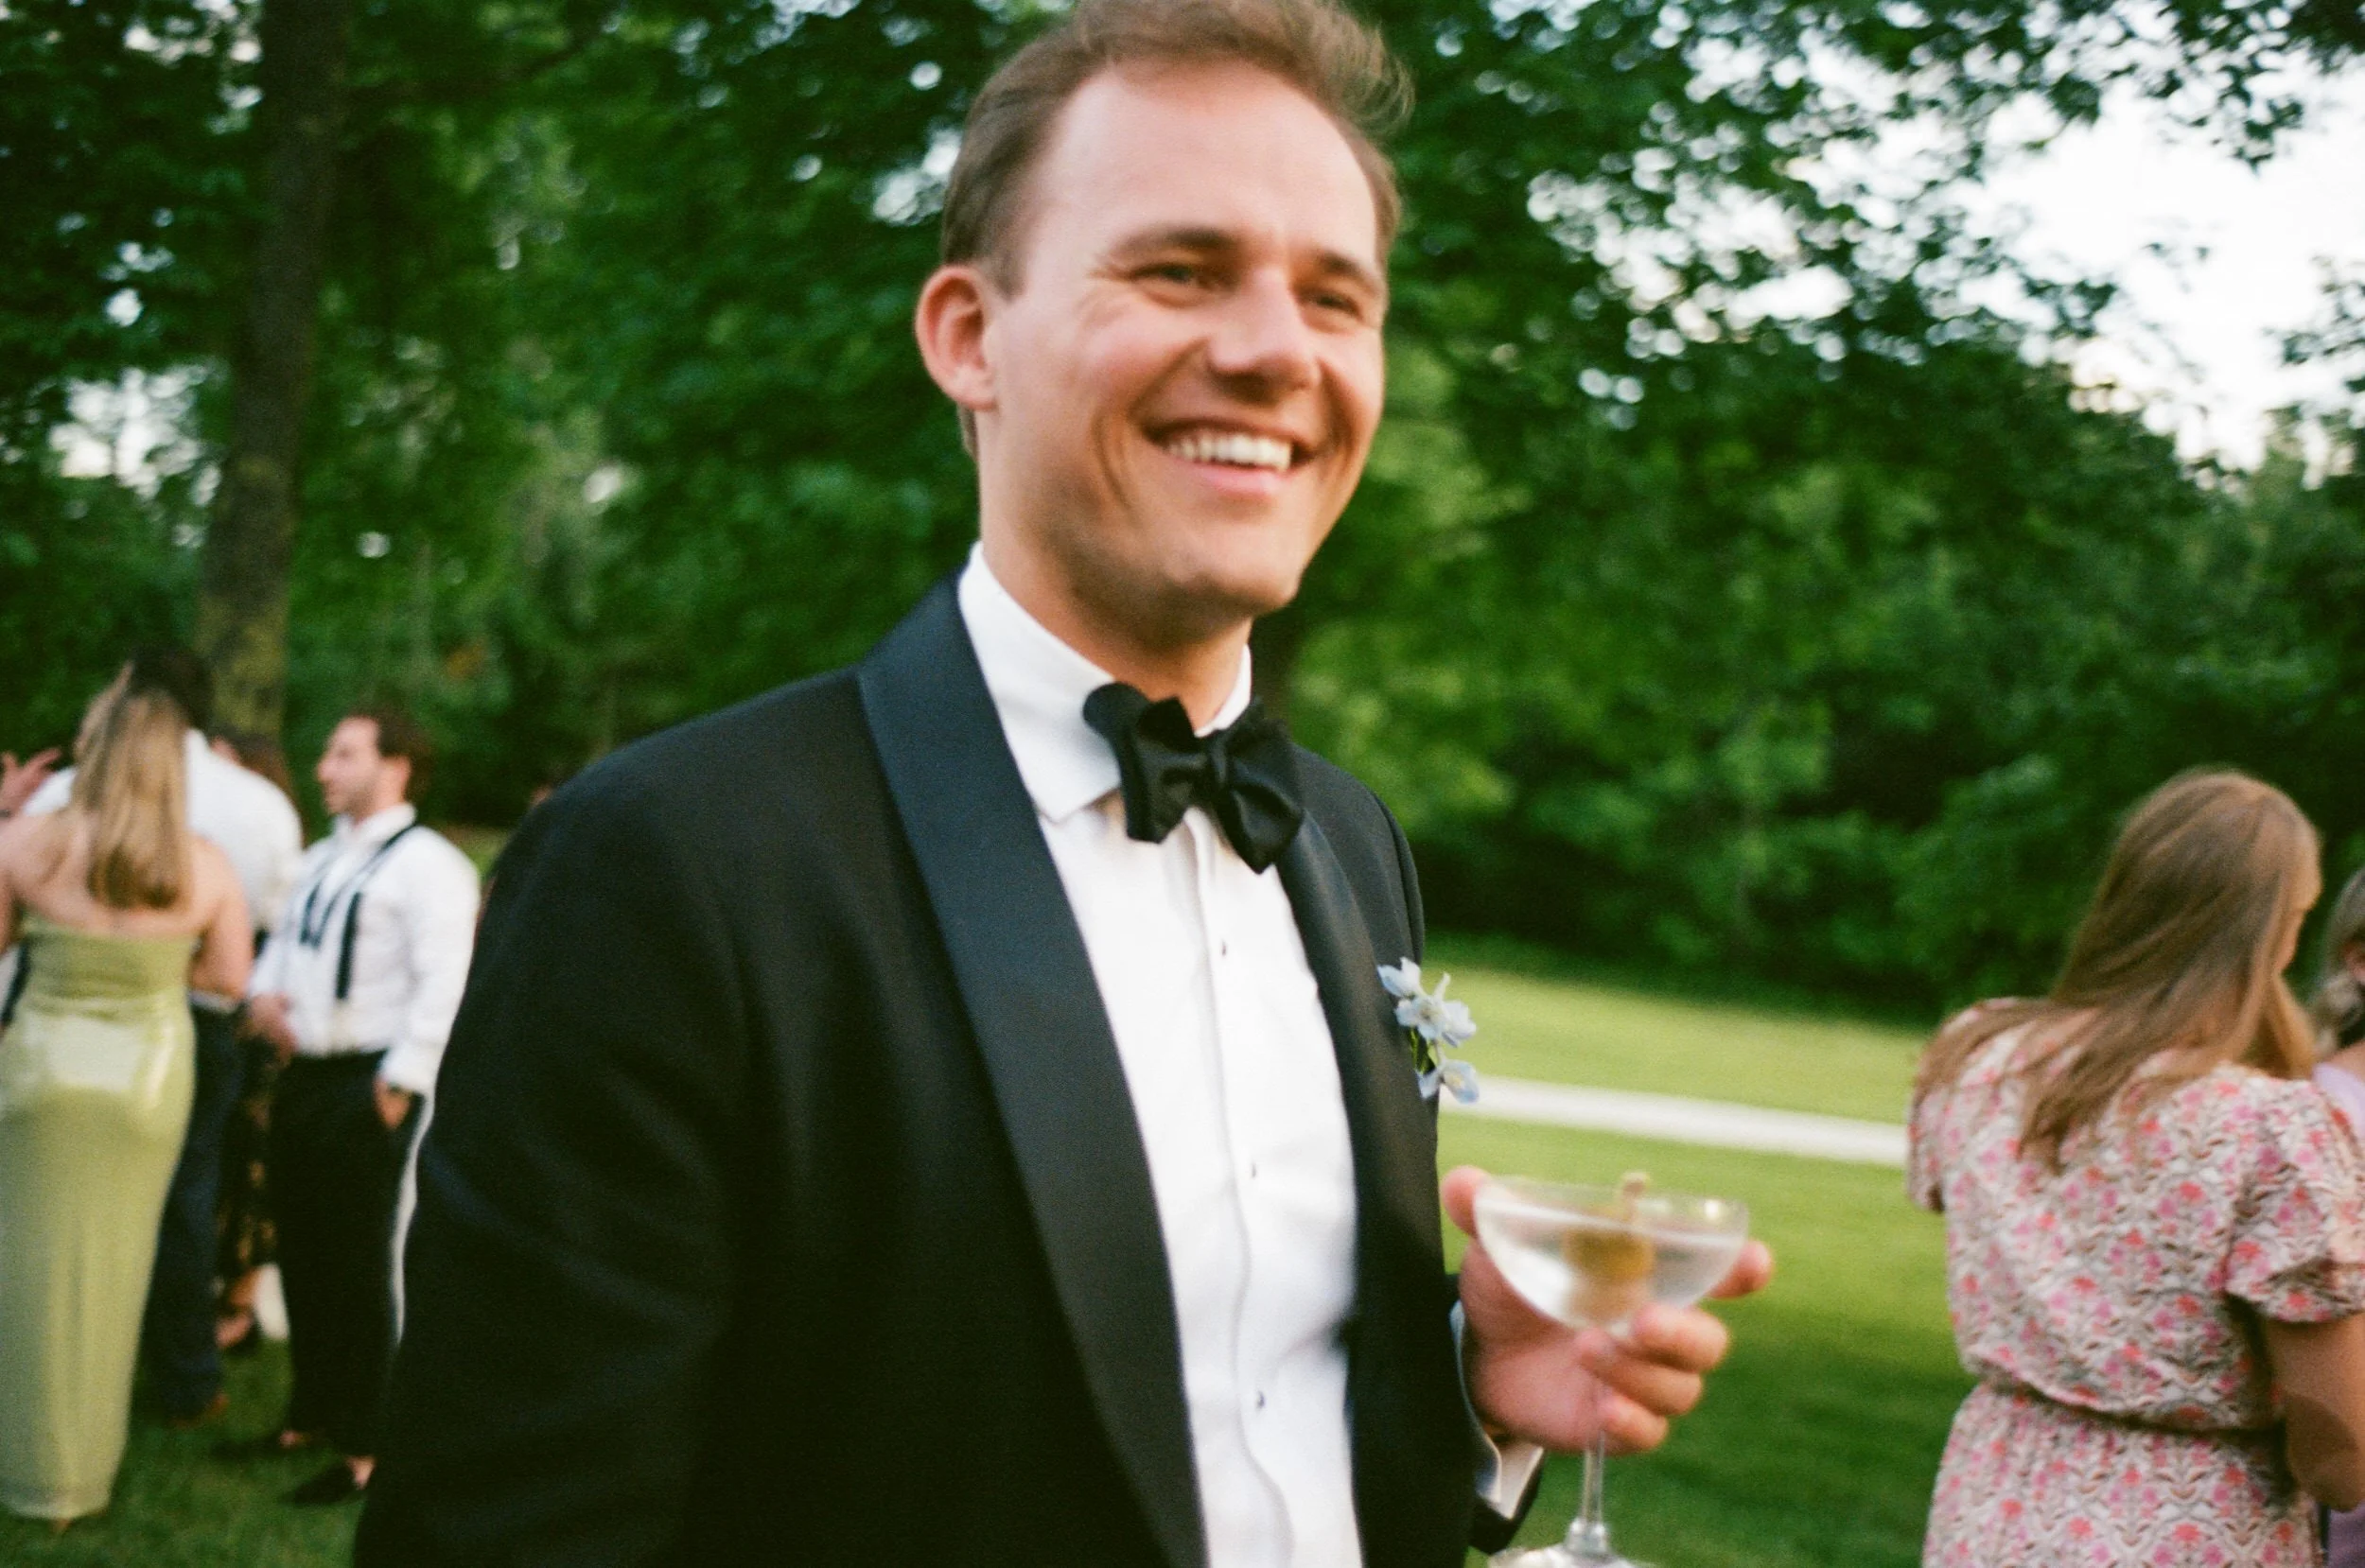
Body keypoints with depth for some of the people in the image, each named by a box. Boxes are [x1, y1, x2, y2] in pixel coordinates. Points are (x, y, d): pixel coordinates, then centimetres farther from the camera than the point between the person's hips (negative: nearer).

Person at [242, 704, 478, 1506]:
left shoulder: (427, 865, -12)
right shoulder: (322, 859, 16)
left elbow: (444, 986, -19)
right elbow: (284, 942, 27)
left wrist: (399, 1084, -20)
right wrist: (263, 992, 5)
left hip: (365, 1087, -8)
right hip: (301, 1075, 8)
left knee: (358, 1267, -1)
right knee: (302, 1255, 16)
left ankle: (359, 1449, 10)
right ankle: (311, 1414, 32)